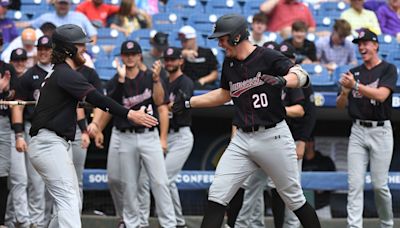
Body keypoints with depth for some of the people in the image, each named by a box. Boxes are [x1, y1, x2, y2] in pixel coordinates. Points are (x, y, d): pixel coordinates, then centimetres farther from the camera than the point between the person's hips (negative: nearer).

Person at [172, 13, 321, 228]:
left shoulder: (267, 57, -11)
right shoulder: (229, 62, 10)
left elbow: (301, 76, -23)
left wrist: (281, 80, -43)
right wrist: (188, 103, 24)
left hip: (273, 136, -6)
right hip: (242, 139, 6)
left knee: (294, 198, 4)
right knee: (217, 193, -5)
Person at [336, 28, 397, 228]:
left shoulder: (388, 69, -1)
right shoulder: (354, 72, 12)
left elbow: (381, 95, -18)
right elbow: (340, 105, 10)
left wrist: (356, 86, -28)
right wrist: (345, 91, -12)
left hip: (380, 131, -4)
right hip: (357, 131, 4)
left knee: (379, 184, -2)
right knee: (355, 184, -5)